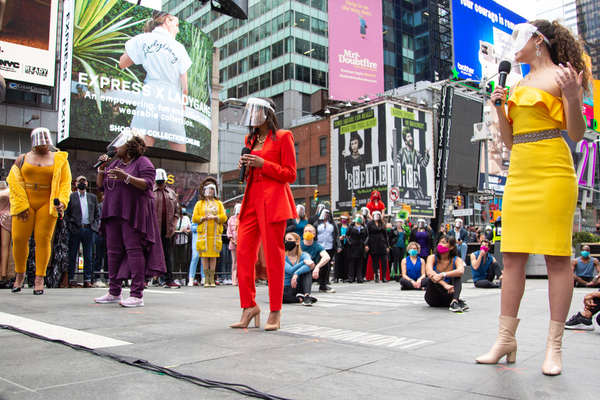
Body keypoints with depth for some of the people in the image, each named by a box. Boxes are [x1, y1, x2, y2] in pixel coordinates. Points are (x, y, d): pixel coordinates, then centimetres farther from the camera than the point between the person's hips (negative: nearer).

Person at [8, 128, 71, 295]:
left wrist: (62, 202, -12)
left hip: (47, 204, -1)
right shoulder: (22, 159, 12)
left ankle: (39, 279, -2)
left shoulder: (59, 159, 10)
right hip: (24, 204, 1)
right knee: (19, 238, -2)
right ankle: (20, 274, 17)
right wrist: (20, 205, -6)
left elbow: (65, 182, 4)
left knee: (43, 239, -6)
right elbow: (14, 181, 5)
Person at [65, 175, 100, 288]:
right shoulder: (71, 196, 7)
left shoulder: (93, 197, 16)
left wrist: (94, 225, 4)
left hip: (89, 229, 2)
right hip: (75, 229, -2)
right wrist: (70, 225, -6)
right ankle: (71, 279, 10)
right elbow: (66, 213, 3)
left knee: (88, 257, 3)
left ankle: (87, 280, 8)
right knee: (72, 256, 3)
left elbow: (97, 213, 16)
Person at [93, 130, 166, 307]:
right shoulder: (114, 164, 21)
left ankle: (137, 295, -11)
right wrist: (102, 168, 6)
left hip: (133, 214, -7)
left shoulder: (142, 162, 0)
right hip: (113, 214, 8)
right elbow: (100, 186, 19)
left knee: (134, 250, -11)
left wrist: (126, 177, -23)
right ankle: (114, 292, 17)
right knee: (114, 252, 8)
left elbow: (147, 184, -14)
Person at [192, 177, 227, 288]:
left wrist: (215, 217, -11)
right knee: (205, 255, -5)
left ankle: (212, 279, 1)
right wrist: (204, 218, -11)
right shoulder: (199, 203, 13)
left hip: (215, 233, 1)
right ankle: (206, 279, -1)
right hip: (203, 233, -1)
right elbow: (194, 218, 5)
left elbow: (224, 217, 6)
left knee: (214, 256, -2)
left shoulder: (219, 203, 16)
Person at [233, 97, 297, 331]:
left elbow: (290, 175, -3)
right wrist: (245, 167, 6)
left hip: (273, 201, -6)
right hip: (251, 199, 6)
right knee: (243, 252, -2)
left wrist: (263, 164, -12)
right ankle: (249, 306, 10)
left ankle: (275, 312, 5)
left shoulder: (282, 137, 2)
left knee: (273, 255, -4)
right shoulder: (250, 139, 22)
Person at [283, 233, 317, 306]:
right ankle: (301, 299, -27)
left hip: (299, 288, 1)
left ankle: (307, 296, -38)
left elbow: (310, 264, -26)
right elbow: (290, 270, -19)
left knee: (306, 269, -23)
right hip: (287, 288, -1)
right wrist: (304, 262, -31)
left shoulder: (304, 255, 1)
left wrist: (296, 274, -42)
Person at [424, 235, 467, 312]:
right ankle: (458, 301, -37)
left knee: (455, 275, -21)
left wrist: (442, 275, -45)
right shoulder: (432, 258, -6)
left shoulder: (456, 260, -5)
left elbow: (461, 271, -30)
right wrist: (445, 284, -45)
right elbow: (429, 272, -30)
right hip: (433, 299, -1)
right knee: (434, 275, -26)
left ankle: (454, 302, -44)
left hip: (447, 299, 1)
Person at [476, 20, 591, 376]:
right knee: (513, 257, 3)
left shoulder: (561, 76, 1)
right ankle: (506, 340, 8)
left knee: (557, 256, -4)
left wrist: (573, 97, -21)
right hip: (519, 173, 7)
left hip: (552, 171, -7)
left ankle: (554, 346, 3)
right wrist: (500, 109, 7)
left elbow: (577, 134, -5)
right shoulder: (518, 86, 21)